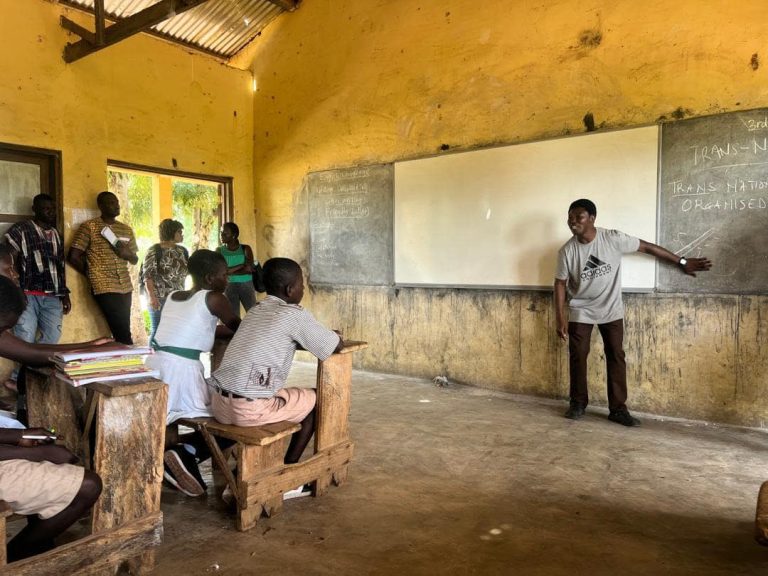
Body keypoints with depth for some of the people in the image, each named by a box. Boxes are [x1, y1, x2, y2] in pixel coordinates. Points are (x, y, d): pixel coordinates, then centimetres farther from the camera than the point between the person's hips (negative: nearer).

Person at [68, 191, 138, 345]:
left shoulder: (126, 229, 15)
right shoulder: (89, 226, -2)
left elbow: (135, 260, 20)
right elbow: (73, 257, -5)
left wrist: (128, 254, -2)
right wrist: (93, 275, 6)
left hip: (125, 288, 6)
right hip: (104, 288, -6)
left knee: (122, 331, 7)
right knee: (123, 333, -10)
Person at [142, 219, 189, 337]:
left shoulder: (182, 250, 10)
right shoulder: (155, 250, -7)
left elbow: (188, 270, 18)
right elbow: (147, 274, -13)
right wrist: (151, 296, -22)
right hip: (159, 298, -6)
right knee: (158, 331, -2)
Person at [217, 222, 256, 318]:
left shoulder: (245, 249, 0)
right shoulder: (219, 250, 2)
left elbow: (249, 268, -13)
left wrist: (229, 271, -12)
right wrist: (242, 265, -13)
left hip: (246, 285, 0)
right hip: (229, 287, 1)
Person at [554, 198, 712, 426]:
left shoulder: (613, 239, -18)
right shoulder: (567, 251, -15)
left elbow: (648, 247, -7)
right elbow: (560, 284, -7)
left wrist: (682, 262, -1)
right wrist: (560, 318, -10)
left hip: (611, 309, 0)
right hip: (580, 311, 0)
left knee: (616, 357, 2)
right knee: (577, 356, 2)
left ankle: (618, 408, 11)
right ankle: (578, 403, 19)